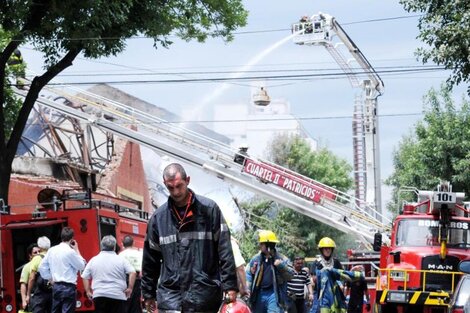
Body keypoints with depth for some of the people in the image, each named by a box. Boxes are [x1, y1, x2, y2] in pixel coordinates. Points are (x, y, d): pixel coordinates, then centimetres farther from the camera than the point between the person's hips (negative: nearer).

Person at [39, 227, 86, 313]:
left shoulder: (52, 250, 7)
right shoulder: (70, 251, -13)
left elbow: (42, 268, 10)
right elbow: (81, 266, -4)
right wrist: (77, 250, 3)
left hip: (56, 286, 7)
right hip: (68, 287, -7)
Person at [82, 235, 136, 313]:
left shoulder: (93, 260, 7)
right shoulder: (121, 260, -1)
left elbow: (85, 277, 8)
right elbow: (132, 273, -9)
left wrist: (88, 291, 12)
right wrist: (130, 288, -4)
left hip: (99, 296, 2)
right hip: (118, 295, -2)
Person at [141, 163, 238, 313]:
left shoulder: (209, 209, 0)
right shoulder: (158, 216, 8)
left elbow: (225, 250, -3)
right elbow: (150, 259, 14)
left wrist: (230, 285, -9)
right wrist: (148, 293, 14)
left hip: (204, 296, -2)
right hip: (170, 296, 2)